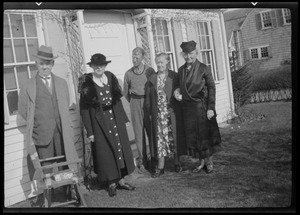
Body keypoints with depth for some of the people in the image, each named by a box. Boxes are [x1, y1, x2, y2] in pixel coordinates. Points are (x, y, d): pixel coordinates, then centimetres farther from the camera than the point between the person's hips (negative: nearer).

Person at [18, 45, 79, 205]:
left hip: (61, 132, 3)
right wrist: (36, 123, 7)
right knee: (45, 167, -1)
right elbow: (22, 109, 6)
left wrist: (62, 123, 10)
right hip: (42, 134, -3)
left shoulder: (62, 83, 12)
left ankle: (65, 194, 17)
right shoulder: (28, 87, 1)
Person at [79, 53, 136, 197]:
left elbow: (118, 100, 10)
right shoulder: (86, 83, -9)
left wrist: (123, 119, 6)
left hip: (116, 121, 4)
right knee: (105, 152, 5)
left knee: (121, 148, 10)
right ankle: (111, 183, 20)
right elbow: (84, 109, -9)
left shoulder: (111, 77, 3)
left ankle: (121, 180, 24)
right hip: (100, 124, -4)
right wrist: (89, 131, -11)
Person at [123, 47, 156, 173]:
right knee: (139, 132, 2)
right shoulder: (128, 73, 4)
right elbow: (125, 92, 14)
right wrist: (133, 102, 12)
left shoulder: (150, 71, 0)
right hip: (135, 103, 1)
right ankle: (142, 161, 9)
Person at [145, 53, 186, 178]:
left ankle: (177, 163, 23)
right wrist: (149, 113, 4)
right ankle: (160, 167, 12)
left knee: (174, 138, 6)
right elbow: (148, 98, 10)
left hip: (172, 113, -2)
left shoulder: (174, 77, 0)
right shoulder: (152, 79, 9)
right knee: (159, 139, 4)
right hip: (158, 114, 2)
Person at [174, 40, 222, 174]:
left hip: (201, 107, -5)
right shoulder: (181, 70, 8)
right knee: (193, 136, 10)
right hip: (188, 108, 5)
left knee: (206, 135, 5)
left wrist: (211, 108, -15)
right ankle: (202, 162, 25)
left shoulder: (204, 69, -7)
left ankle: (209, 163, 22)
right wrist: (177, 92, -5)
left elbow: (211, 88, -9)